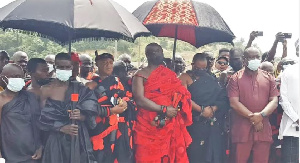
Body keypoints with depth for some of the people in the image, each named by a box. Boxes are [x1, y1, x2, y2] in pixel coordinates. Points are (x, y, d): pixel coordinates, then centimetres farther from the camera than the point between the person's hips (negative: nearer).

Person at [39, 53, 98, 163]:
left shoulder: (80, 89, 4)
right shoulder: (46, 90, 0)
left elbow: (91, 115, 3)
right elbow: (43, 120, -5)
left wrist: (82, 116, -17)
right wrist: (62, 128, -18)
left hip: (79, 139, 1)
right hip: (56, 140, -1)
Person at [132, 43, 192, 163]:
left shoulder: (170, 74, 14)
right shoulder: (141, 75, 0)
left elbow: (182, 93, 9)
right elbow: (139, 100, -12)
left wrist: (175, 107, -11)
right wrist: (164, 109, -14)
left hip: (170, 126, 4)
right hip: (149, 127, -4)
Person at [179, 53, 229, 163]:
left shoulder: (211, 79, 14)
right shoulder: (186, 77, 3)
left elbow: (223, 98, 5)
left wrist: (213, 108, -12)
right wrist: (201, 110, -13)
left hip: (214, 124, 3)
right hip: (195, 124, -3)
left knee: (213, 154, 4)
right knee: (195, 154, -2)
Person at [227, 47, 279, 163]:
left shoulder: (269, 78, 12)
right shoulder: (236, 78, 2)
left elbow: (274, 101, 5)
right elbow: (234, 102, -7)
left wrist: (261, 115, -14)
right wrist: (253, 119, -11)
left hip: (263, 129, 3)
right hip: (242, 129, -2)